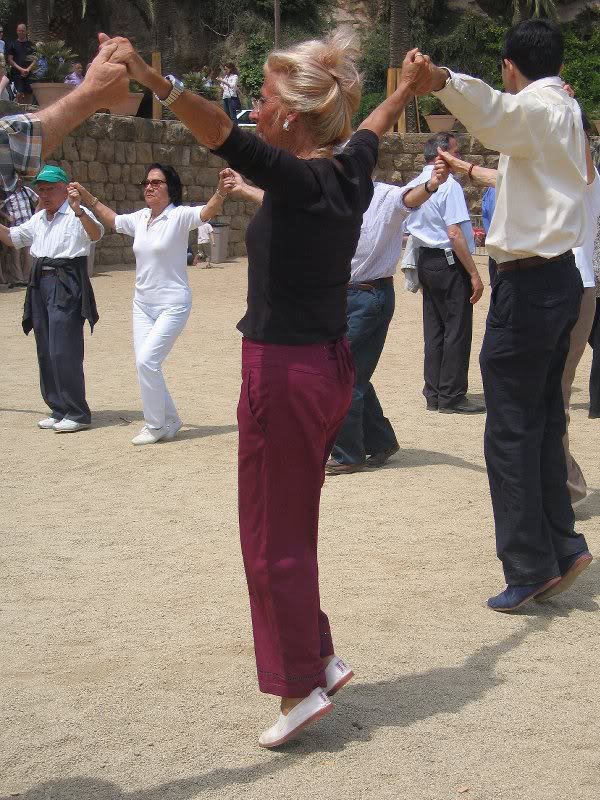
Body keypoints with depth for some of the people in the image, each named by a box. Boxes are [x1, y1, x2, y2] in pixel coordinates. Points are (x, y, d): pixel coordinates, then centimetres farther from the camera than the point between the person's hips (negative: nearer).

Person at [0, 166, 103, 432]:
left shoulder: (77, 215, -5)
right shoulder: (38, 220, 20)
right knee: (45, 352, 9)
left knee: (64, 352, -11)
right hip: (41, 282, 8)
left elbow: (96, 234, -24)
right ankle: (58, 410, 18)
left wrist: (79, 211, -40)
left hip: (66, 284, -8)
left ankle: (77, 413, -4)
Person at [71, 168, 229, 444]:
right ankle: (169, 421, 24)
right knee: (144, 364, 7)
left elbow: (209, 210, -30)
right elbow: (112, 220, 26)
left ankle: (155, 425, 3)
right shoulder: (139, 218, 6)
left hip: (172, 305, -7)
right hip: (142, 304, 7)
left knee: (146, 361, -15)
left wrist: (221, 192, -49)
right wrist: (89, 199, 20)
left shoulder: (180, 216, -12)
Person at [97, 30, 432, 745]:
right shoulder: (348, 173, 5)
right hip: (331, 366, 8)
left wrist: (153, 81, -49)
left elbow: (221, 133, -36)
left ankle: (302, 685, 11)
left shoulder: (296, 179, -18)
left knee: (272, 536, 3)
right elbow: (372, 130, 27)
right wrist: (407, 88, 48)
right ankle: (316, 658, 26)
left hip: (283, 371, -8)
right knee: (294, 527, 18)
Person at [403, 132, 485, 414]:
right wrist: (474, 274, -17)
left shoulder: (412, 186, 11)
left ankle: (433, 394, 16)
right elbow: (455, 235, -20)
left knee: (434, 328, 12)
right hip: (450, 263, -9)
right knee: (457, 330, -2)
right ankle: (451, 396, 1)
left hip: (425, 261, 9)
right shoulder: (448, 185, -15)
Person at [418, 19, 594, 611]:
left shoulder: (535, 109, -12)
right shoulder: (568, 110, 17)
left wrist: (442, 81, -58)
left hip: (528, 284, -10)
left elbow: (494, 112, -39)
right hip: (562, 277, 10)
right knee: (543, 419, 15)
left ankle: (530, 566, 0)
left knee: (510, 430, -4)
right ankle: (560, 546, 18)